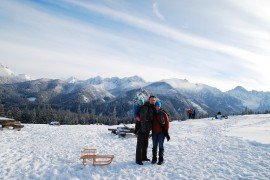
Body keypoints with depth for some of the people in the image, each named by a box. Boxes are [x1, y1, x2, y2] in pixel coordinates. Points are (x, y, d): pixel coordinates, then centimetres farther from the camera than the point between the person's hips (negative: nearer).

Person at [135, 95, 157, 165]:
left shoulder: (153, 108, 10)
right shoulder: (144, 107, -17)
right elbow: (142, 119, -21)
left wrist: (150, 128, 15)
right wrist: (143, 129, -23)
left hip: (147, 129, 9)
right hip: (142, 129, -9)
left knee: (145, 144, 18)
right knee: (140, 145, -1)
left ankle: (144, 157, 32)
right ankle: (138, 160, 7)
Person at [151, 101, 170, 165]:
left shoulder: (163, 113, -5)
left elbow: (167, 123, -3)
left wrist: (166, 132, -6)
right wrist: (152, 131, 12)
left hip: (161, 132, -3)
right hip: (154, 132, 3)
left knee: (161, 146, 0)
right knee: (154, 146, 8)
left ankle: (161, 159, 10)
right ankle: (154, 158, 18)